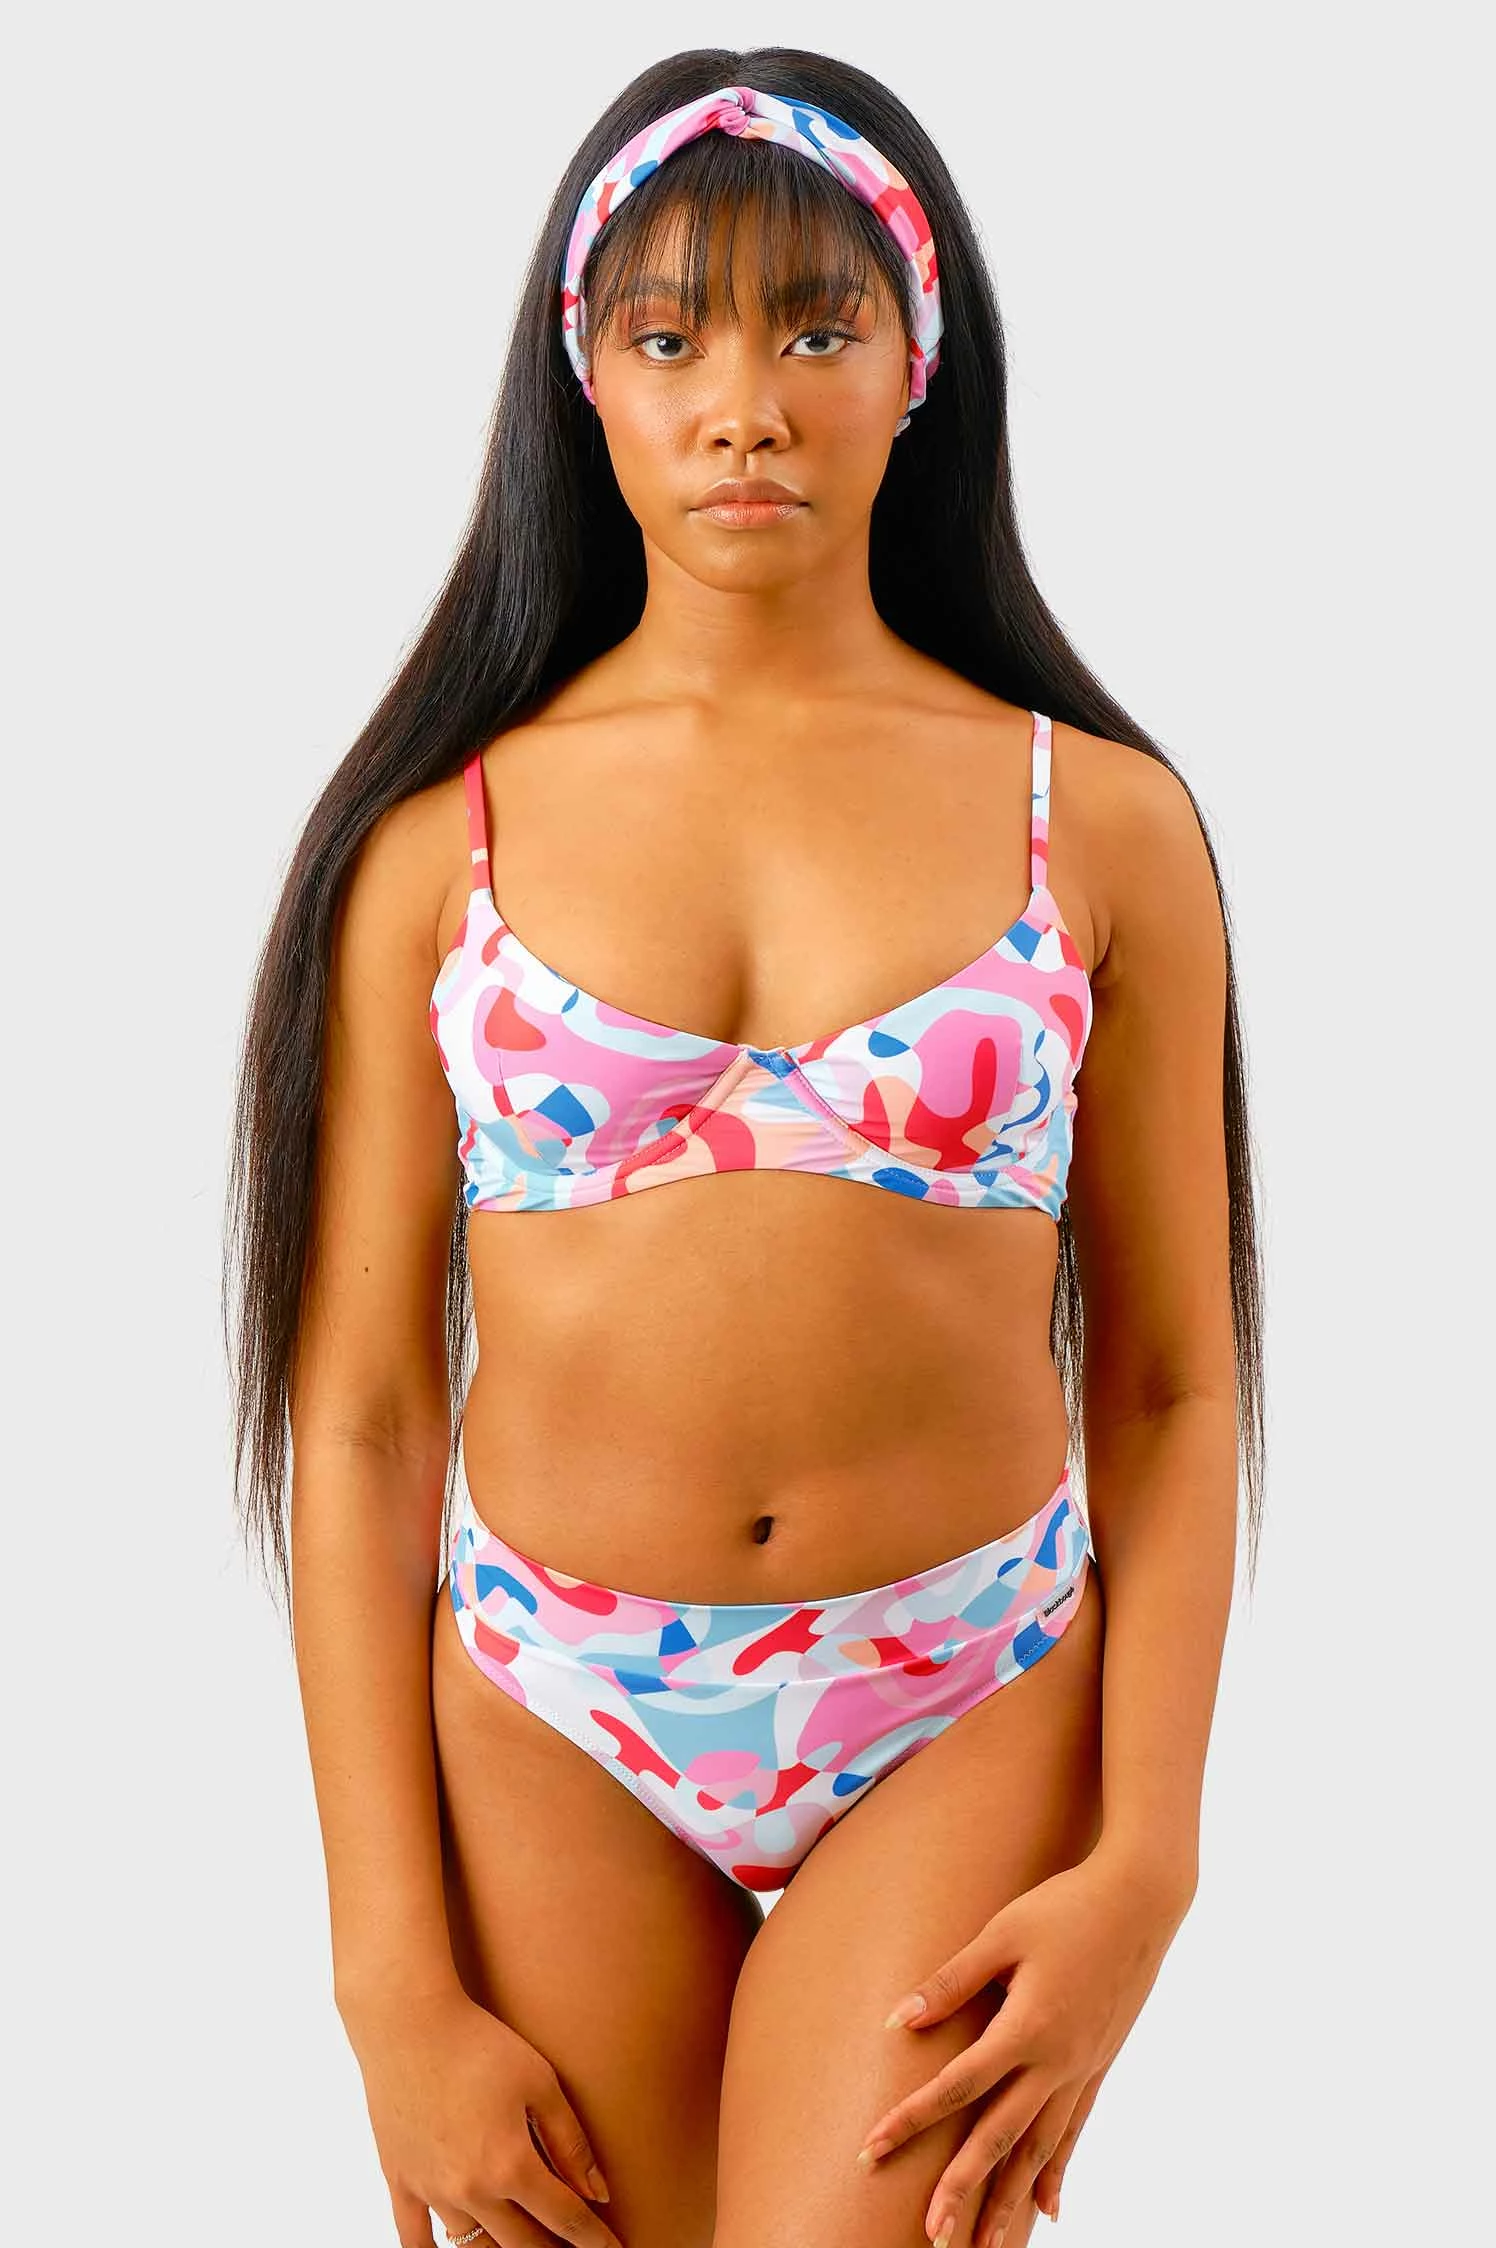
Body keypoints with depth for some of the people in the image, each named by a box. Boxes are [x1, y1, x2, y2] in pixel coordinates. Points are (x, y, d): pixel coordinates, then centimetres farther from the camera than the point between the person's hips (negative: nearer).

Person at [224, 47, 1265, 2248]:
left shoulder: (1100, 821, 1)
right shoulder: (444, 837, 0)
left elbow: (1169, 1389, 3)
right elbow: (358, 1417, -1)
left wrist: (1143, 1862, -8)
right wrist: (397, 1983, -5)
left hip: (968, 1727, -1)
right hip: (545, 1729, 1)